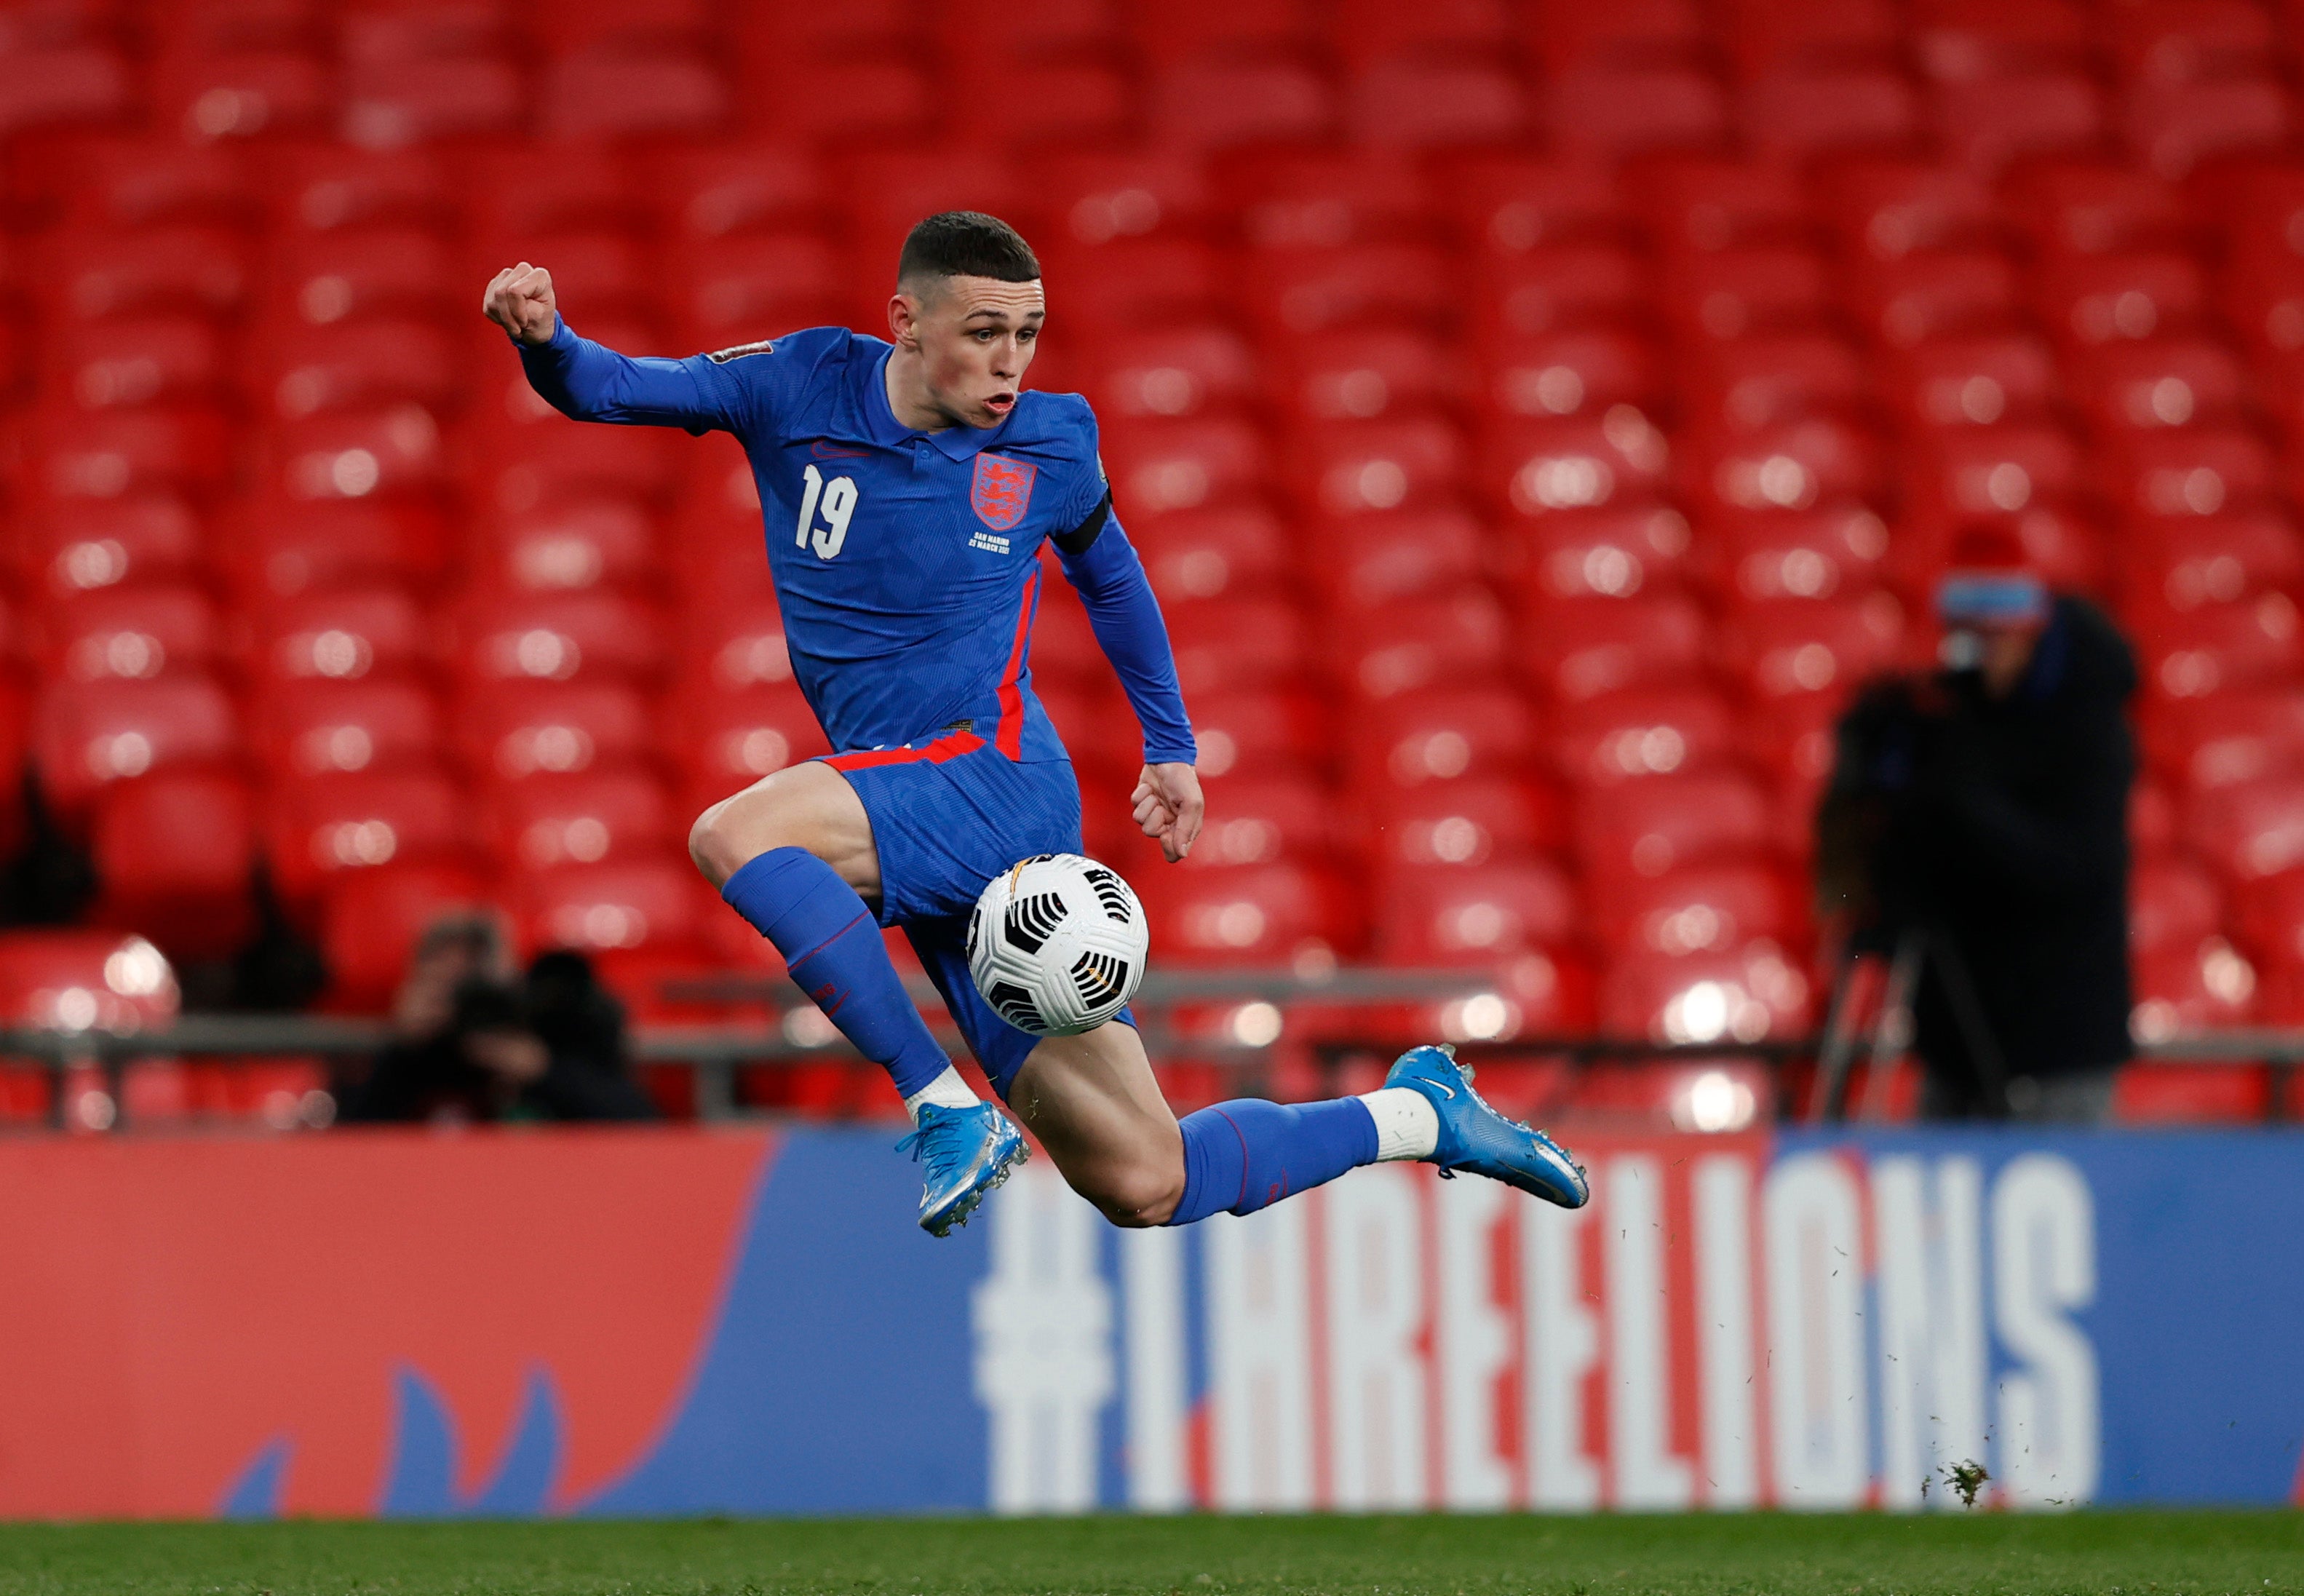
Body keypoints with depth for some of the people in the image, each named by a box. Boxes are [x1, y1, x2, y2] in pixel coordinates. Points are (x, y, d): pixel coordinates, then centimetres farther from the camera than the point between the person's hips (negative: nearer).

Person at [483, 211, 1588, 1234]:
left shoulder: (1051, 440, 2)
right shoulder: (800, 388, 3)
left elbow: (1108, 573, 21)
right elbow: (606, 390, 3)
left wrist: (1171, 746, 24)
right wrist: (545, 340, -19)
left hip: (998, 781, -3)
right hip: (921, 844, 3)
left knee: (735, 837, -30)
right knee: (1146, 1186, -1)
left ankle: (948, 1110, -23)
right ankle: (1417, 1113, 19)